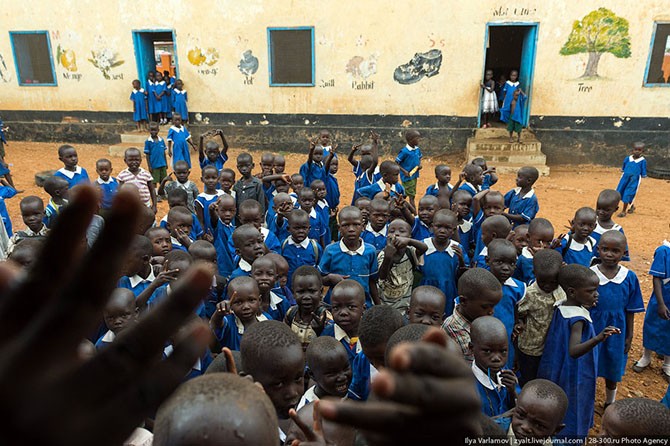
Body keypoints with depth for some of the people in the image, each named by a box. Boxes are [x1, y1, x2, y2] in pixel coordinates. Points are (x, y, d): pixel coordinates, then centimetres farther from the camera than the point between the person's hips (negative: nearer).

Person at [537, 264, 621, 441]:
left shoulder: (560, 308, -4)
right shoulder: (578, 318, -29)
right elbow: (574, 350, -43)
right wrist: (598, 338, -56)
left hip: (556, 371, 8)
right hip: (573, 378, -8)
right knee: (572, 414, 11)